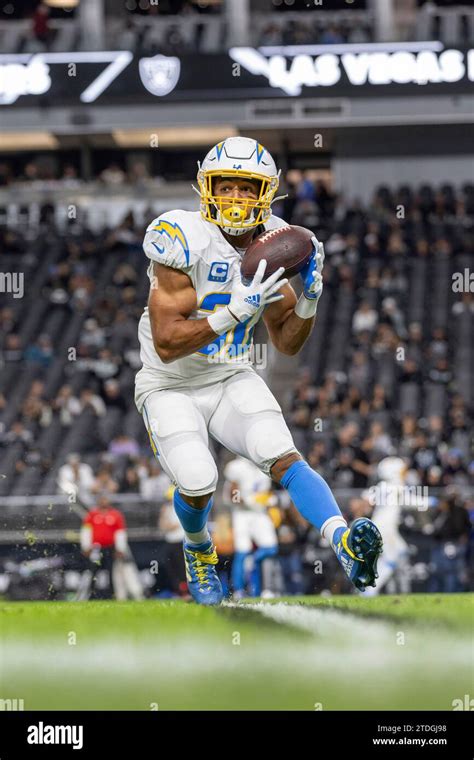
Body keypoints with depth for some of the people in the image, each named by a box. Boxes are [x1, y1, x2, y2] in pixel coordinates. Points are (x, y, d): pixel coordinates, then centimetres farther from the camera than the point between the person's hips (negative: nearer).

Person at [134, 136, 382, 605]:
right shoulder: (186, 241, -22)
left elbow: (286, 344, 6)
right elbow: (167, 344, -24)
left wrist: (309, 298, -13)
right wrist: (238, 310, -32)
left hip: (232, 381, 4)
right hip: (171, 389, -4)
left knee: (283, 457, -20)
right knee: (197, 484, -20)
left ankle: (344, 543, -38)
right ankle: (199, 551, 14)